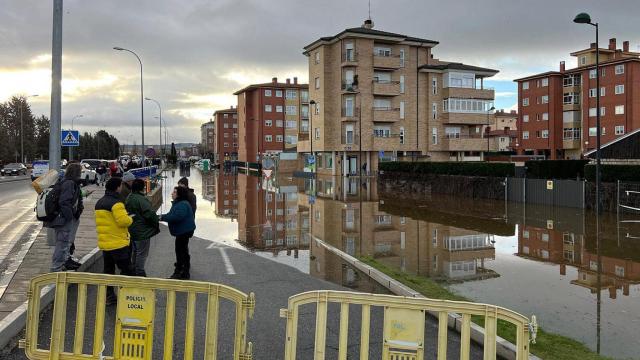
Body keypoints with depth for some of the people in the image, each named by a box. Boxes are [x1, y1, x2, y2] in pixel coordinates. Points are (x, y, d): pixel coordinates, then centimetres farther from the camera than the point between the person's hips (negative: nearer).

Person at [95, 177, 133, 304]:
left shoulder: (99, 203, 13)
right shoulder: (116, 203, -17)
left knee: (108, 270, 14)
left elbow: (100, 221, 18)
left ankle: (109, 296, 18)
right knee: (126, 270, 1)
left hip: (104, 243, 9)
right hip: (118, 243, -9)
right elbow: (123, 221, -25)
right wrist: (130, 218, -5)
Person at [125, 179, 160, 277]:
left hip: (132, 231, 10)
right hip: (142, 232, -9)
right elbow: (150, 214, -25)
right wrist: (157, 221, -7)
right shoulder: (141, 200, -23)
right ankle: (140, 273, 7)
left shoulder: (129, 198, 8)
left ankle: (134, 271, 34)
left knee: (135, 252, 22)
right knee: (142, 254, 1)